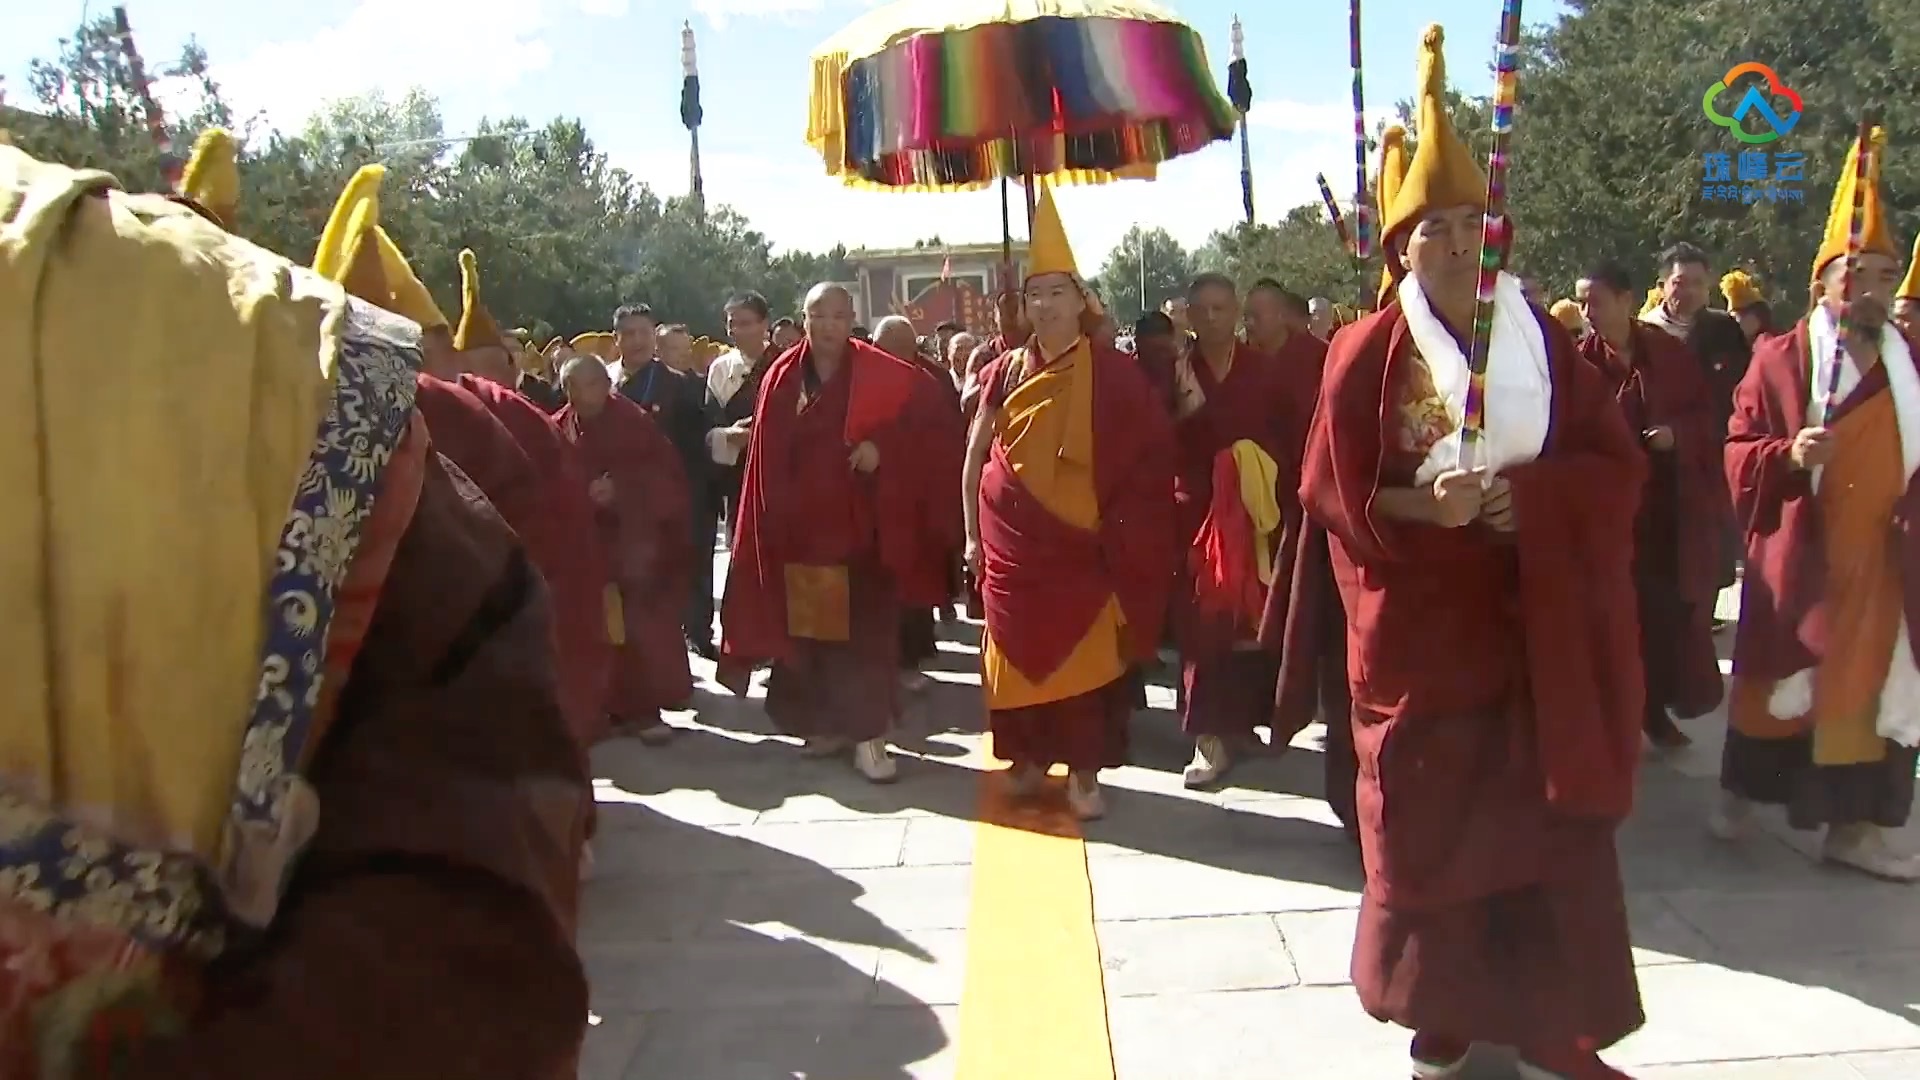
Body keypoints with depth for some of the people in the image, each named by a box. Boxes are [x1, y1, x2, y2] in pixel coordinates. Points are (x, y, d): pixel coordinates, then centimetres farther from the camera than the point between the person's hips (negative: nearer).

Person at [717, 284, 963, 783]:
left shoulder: (879, 374, -4)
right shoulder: (783, 377, 4)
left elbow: (929, 402, -9)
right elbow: (767, 457, 6)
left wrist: (883, 445, -20)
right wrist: (776, 519, 1)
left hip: (860, 522, -3)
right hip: (801, 525, 3)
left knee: (865, 628, -4)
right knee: (810, 627, 8)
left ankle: (868, 734, 1)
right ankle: (826, 722, 23)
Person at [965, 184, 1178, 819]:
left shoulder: (1112, 373, -4)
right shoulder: (1005, 372, 2)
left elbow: (1149, 456, -3)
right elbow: (974, 456, 7)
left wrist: (1122, 528, -8)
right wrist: (972, 534, 4)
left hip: (1081, 540, -2)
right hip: (1012, 538, 2)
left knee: (1083, 651, -1)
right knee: (1019, 647, 8)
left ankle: (1084, 772, 9)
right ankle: (1027, 758, 23)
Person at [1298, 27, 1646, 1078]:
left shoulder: (1540, 338, 5)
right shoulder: (1367, 352, -3)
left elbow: (1617, 464, 3)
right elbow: (1330, 489, -4)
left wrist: (1524, 492, -14)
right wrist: (1419, 506, -20)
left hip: (1534, 627, 2)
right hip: (1419, 632, -2)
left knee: (1546, 827, 4)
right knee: (1431, 831, 5)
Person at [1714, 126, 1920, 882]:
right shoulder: (1778, 359, -3)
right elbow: (1739, 457, -6)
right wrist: (1788, 456, -24)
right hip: (1798, 563, -4)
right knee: (1775, 683, 7)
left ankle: (1851, 828, 16)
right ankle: (1738, 796, 26)